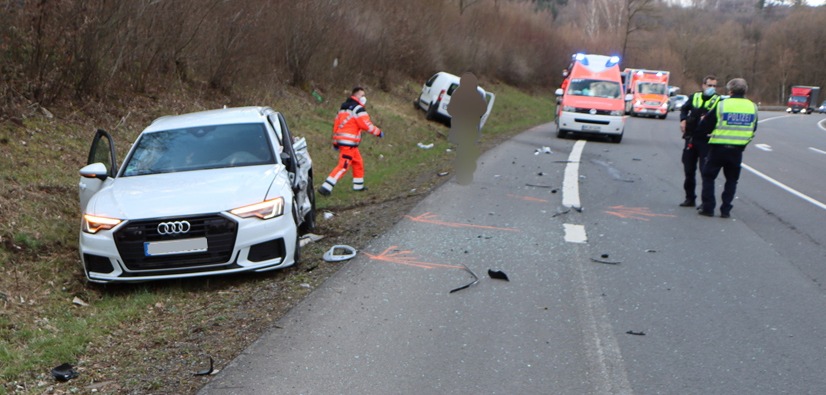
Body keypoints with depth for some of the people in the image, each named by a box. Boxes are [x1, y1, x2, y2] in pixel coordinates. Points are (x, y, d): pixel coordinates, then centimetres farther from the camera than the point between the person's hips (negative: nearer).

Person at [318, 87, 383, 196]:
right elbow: (367, 125, -14)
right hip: (349, 142, -10)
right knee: (343, 166, -10)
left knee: (358, 162, 21)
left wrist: (335, 142, 22)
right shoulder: (358, 109, -10)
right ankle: (326, 187, -16)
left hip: (341, 140, 10)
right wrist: (379, 132, 0)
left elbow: (336, 124, 18)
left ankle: (358, 186, 29)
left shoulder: (343, 108, 17)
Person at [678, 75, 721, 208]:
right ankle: (690, 198, 24)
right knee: (689, 170, 10)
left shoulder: (718, 101, -1)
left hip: (706, 140, -4)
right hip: (691, 138, 4)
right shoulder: (694, 97, 9)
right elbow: (684, 109, 21)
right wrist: (683, 120, 4)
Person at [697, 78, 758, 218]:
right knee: (731, 179, 15)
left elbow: (704, 125, -2)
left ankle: (708, 208, 7)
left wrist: (702, 121, 20)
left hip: (718, 147, -3)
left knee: (708, 176, 10)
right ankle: (725, 210, 11)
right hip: (737, 149, 3)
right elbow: (753, 129, 16)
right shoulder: (752, 107, 4)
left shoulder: (722, 105, -8)